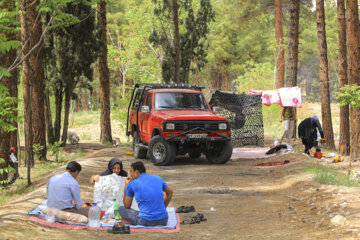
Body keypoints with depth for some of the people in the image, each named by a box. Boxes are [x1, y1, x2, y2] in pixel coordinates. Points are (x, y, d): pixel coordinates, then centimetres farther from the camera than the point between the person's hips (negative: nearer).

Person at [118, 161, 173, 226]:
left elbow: (127, 206, 11)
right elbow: (170, 192, 27)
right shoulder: (157, 178, 11)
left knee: (121, 209, 15)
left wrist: (126, 186, 19)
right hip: (163, 221, 4)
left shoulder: (132, 184, 0)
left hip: (146, 222, -4)